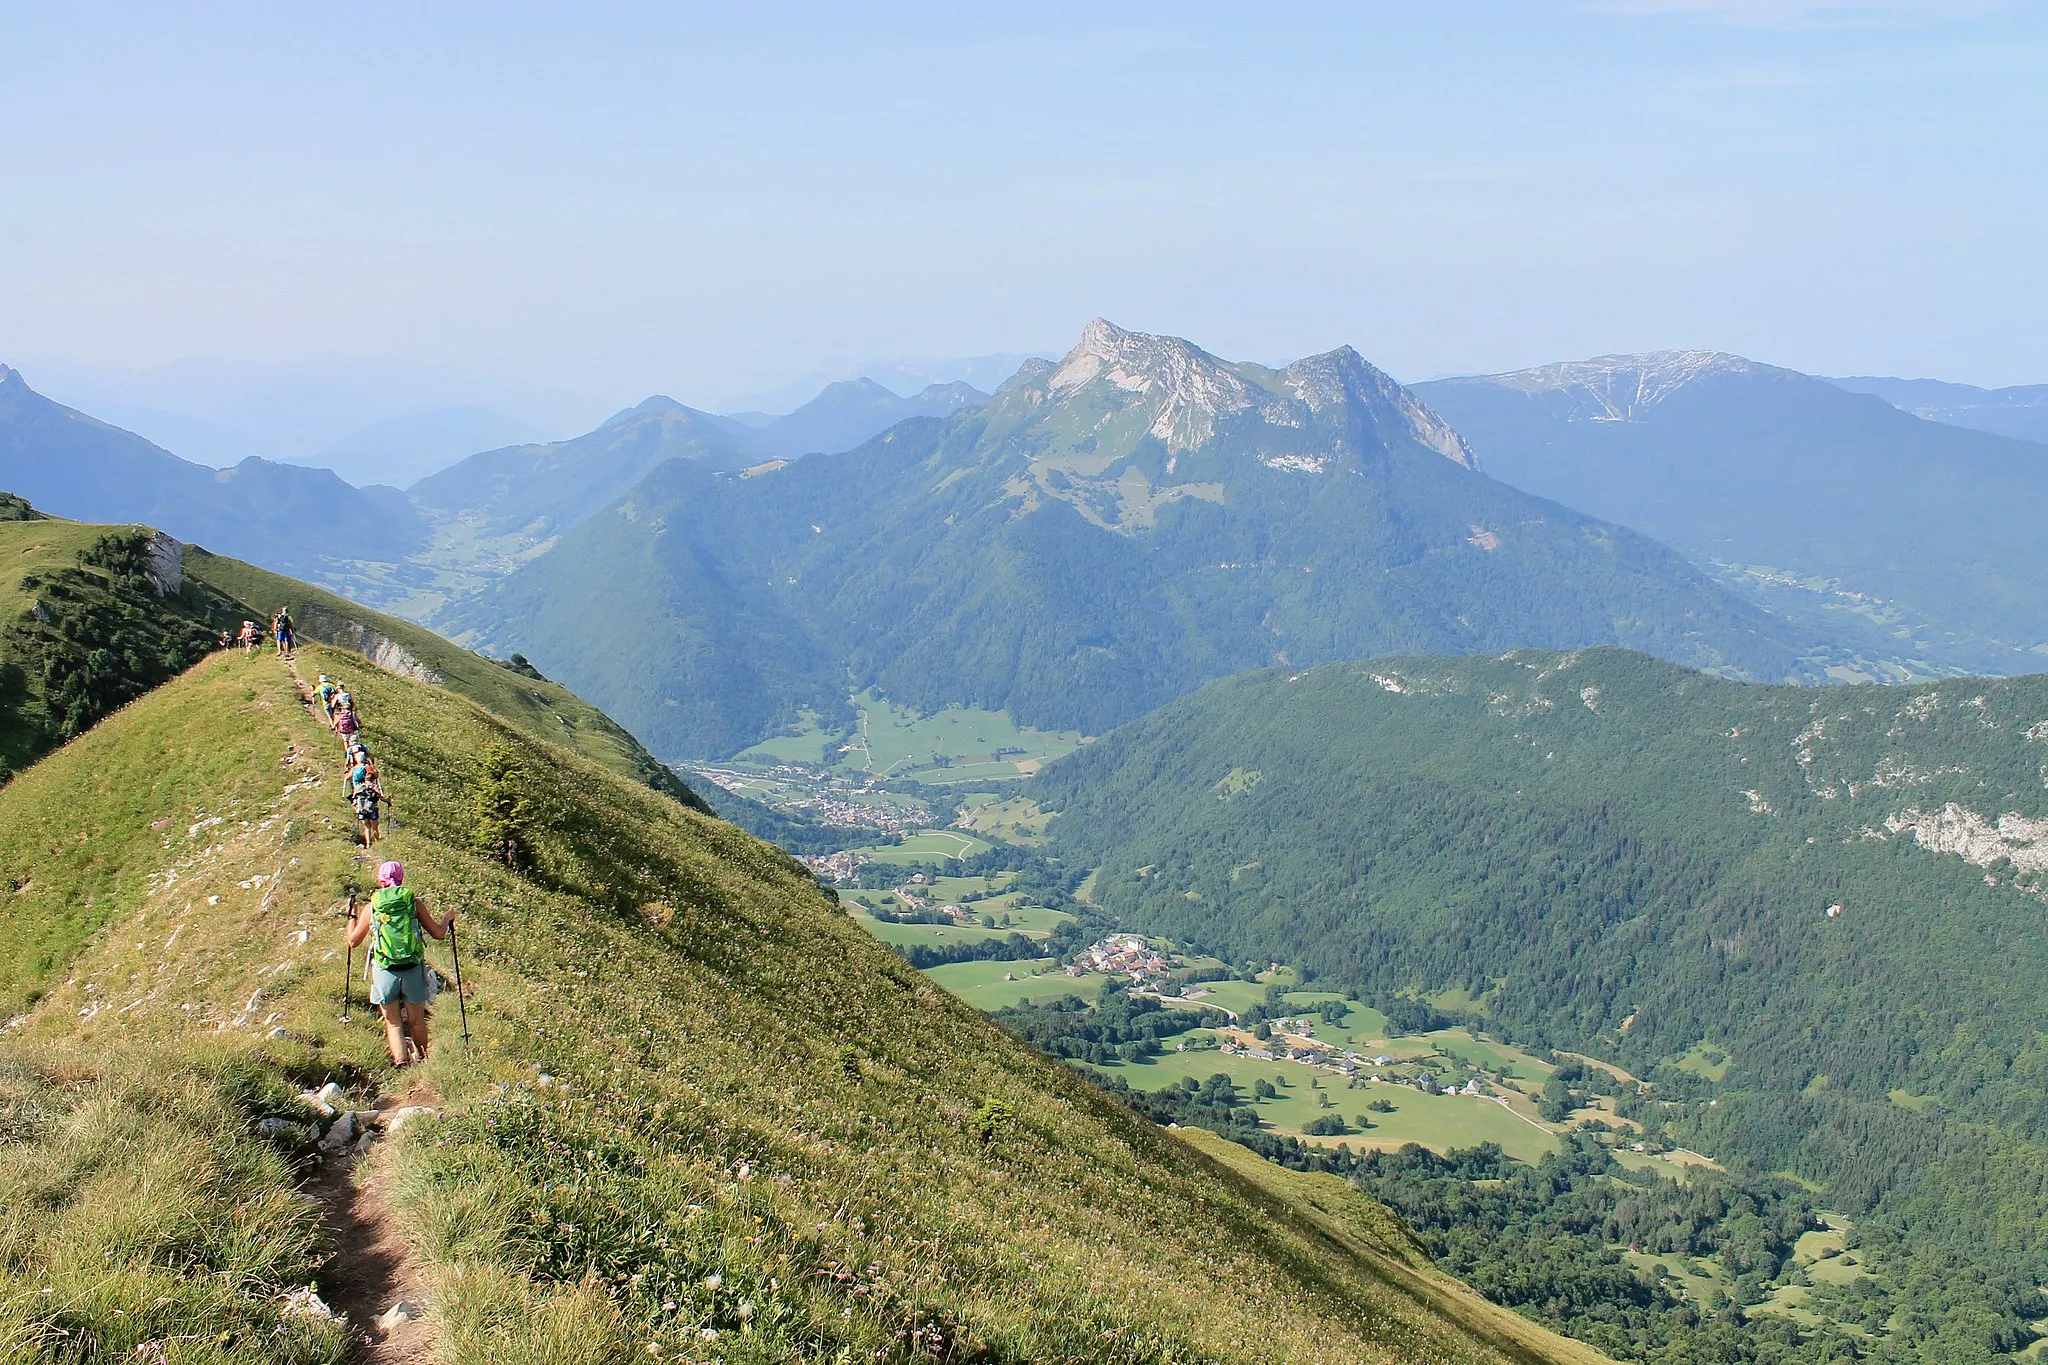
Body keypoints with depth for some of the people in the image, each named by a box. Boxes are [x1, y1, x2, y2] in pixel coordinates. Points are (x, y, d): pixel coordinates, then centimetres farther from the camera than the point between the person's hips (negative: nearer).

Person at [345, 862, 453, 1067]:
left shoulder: (370, 907, 2)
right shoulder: (414, 902, 1)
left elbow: (353, 941, 11)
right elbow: (438, 933, 4)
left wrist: (353, 916, 27)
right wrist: (447, 918, 25)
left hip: (385, 971, 0)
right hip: (413, 969, 0)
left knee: (393, 1022, 8)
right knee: (416, 1021, 16)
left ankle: (400, 1060, -8)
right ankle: (421, 1059, 29)